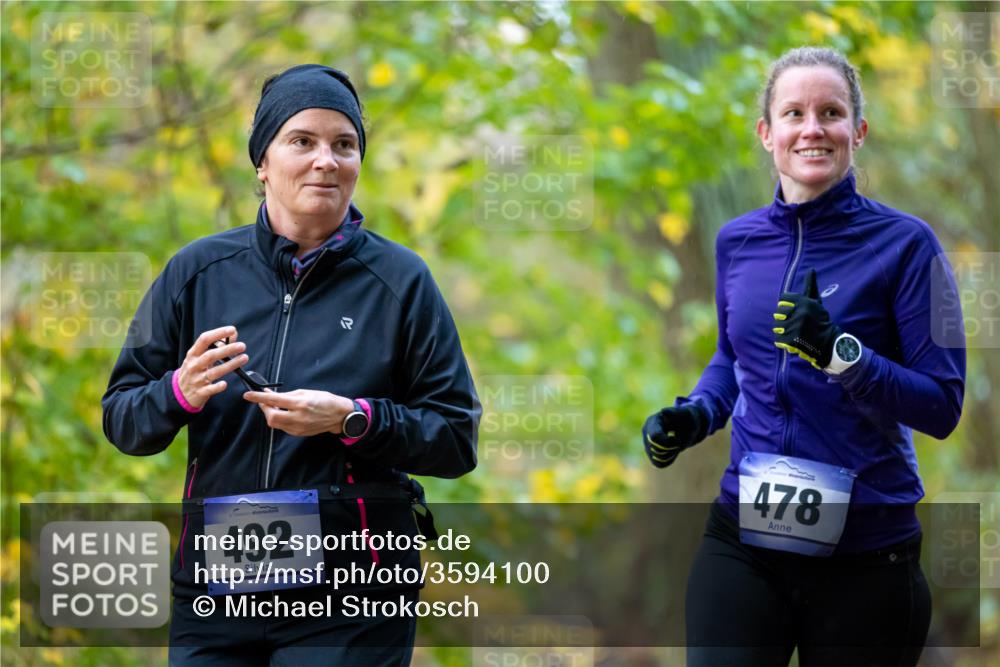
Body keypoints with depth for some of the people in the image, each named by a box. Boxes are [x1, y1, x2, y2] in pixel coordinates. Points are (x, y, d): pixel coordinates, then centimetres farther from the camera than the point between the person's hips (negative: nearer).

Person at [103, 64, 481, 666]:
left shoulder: (401, 280, 1)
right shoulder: (198, 272, 6)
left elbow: (457, 440, -1)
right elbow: (121, 420, 7)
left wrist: (354, 420, -17)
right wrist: (180, 392, -14)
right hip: (215, 591, 2)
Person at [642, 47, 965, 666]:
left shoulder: (904, 243, -8)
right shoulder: (737, 241, 7)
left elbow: (942, 406, -11)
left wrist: (841, 353, -24)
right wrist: (696, 415, 4)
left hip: (865, 553, -3)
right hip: (743, 540, 3)